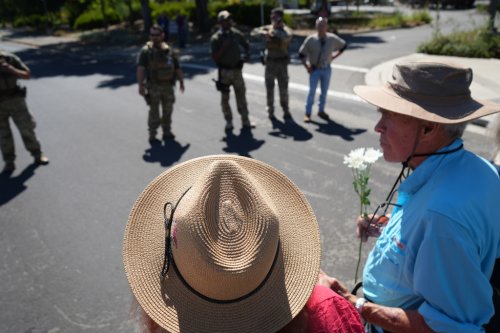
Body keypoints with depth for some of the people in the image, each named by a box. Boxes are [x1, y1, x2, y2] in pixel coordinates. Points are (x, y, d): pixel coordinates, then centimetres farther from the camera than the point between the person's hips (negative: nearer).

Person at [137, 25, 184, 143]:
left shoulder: (169, 51, 10)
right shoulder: (146, 51, -2)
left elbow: (177, 68, 10)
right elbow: (140, 69, -13)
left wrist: (181, 82, -1)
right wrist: (140, 85, -25)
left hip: (168, 86, 3)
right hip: (153, 86, -3)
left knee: (168, 110, 9)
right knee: (154, 111, -2)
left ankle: (167, 132, 24)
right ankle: (152, 135, 9)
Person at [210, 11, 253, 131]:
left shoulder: (236, 34, 2)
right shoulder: (215, 38, -8)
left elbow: (246, 45, 18)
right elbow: (214, 57, -13)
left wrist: (247, 55, 0)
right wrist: (224, 47, -21)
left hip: (237, 69, 3)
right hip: (224, 71, -3)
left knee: (241, 96, 7)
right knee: (225, 98, 5)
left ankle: (245, 120, 16)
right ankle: (228, 121, 17)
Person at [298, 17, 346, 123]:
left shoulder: (332, 38, -8)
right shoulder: (310, 39, -13)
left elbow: (344, 45, 11)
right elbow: (301, 53, -4)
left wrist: (334, 56, 4)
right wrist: (307, 66, -8)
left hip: (326, 69, 3)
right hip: (314, 69, -3)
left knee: (324, 91, 11)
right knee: (312, 91, -7)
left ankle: (321, 111, 26)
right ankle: (308, 113, 1)